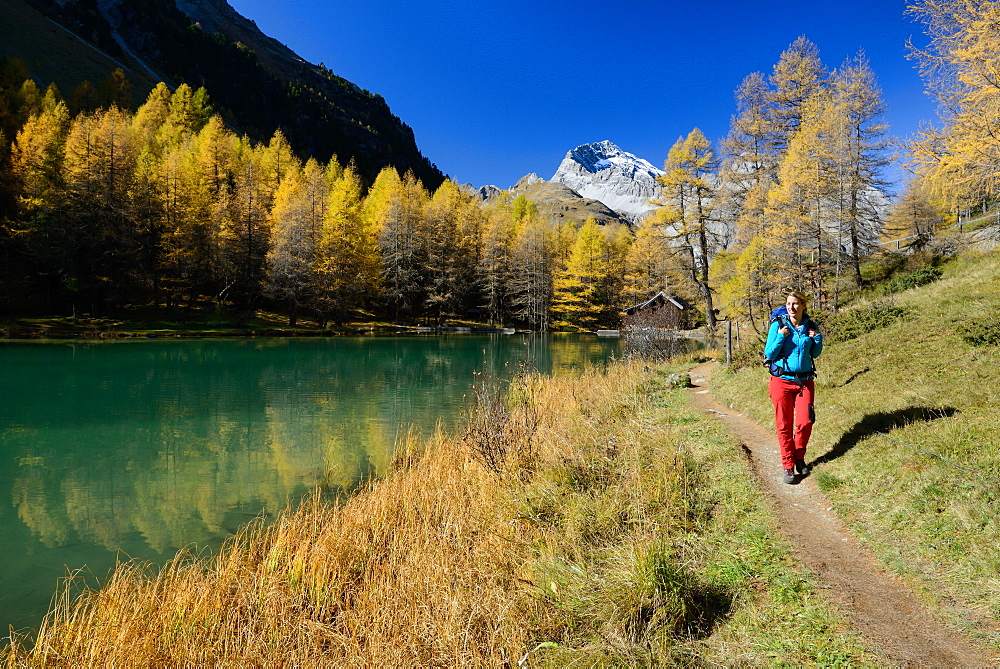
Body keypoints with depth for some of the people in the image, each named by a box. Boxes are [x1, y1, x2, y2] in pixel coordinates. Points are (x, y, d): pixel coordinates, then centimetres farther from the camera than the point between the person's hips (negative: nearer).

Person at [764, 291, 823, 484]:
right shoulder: (778, 325, -5)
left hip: (805, 381, 2)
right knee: (784, 425, 1)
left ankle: (799, 457, 23)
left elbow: (815, 354, 15)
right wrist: (780, 337, -18)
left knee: (805, 422, -2)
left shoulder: (811, 326, 3)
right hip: (782, 381, -2)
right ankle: (788, 466, 12)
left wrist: (818, 339, -3)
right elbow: (769, 354, -5)